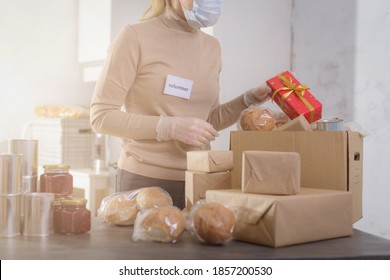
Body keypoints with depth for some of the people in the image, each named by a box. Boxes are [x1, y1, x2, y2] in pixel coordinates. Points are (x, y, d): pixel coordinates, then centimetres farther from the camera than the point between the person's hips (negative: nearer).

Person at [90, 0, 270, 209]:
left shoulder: (211, 46, 11)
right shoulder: (135, 37, -7)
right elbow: (101, 117, -11)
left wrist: (250, 99, 3)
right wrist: (172, 127, -20)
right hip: (145, 180, -5)